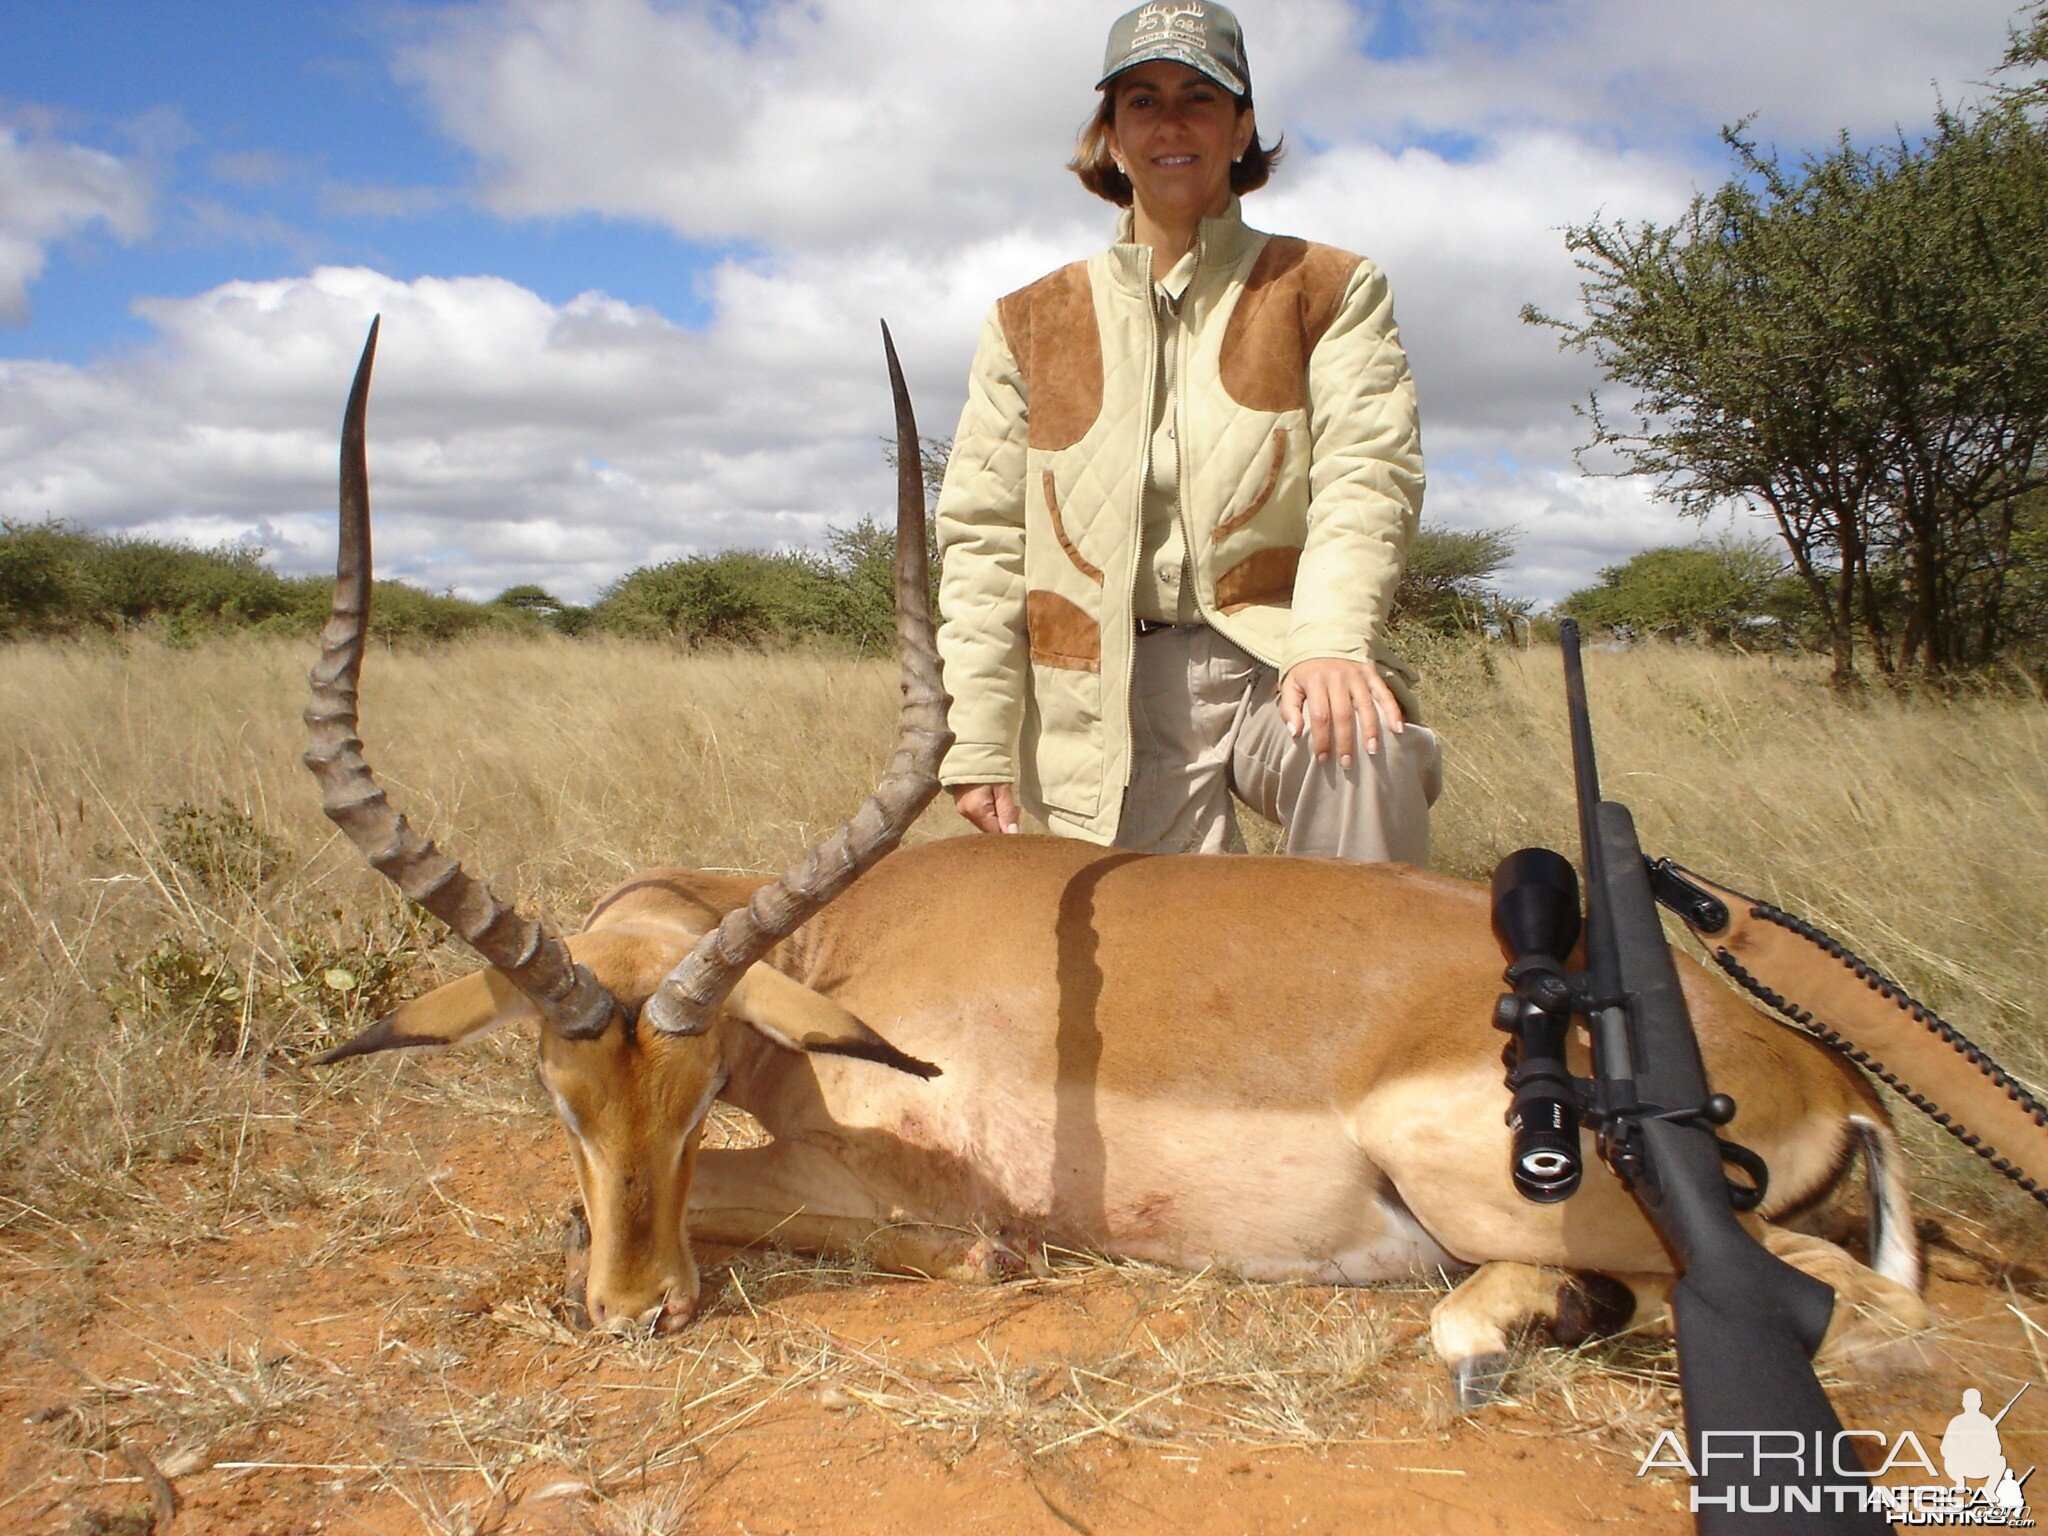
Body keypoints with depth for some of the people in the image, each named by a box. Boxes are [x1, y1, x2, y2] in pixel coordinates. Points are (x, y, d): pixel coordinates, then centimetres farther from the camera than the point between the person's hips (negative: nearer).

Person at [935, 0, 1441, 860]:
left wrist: (1331, 641, -26)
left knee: (1366, 752, -32)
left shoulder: (1329, 290, 9)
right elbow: (982, 538, 7)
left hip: (1274, 661, -1)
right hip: (1114, 694, 2)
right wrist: (978, 746, -2)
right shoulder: (1030, 324, 13)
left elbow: (1368, 476, -6)